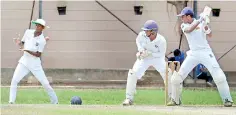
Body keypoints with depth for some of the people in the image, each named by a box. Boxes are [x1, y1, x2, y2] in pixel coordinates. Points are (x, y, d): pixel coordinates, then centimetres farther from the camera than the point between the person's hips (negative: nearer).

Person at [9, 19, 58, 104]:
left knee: (45, 83, -2)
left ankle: (55, 102, 15)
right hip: (24, 62, 4)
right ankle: (11, 102, -6)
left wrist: (27, 50, -27)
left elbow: (38, 54, -15)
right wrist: (19, 43, -12)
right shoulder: (28, 32, 0)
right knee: (14, 80, -10)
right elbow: (22, 44, 11)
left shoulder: (42, 40, -13)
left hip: (35, 64, -3)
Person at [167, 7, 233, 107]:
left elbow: (210, 35, -7)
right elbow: (189, 30, -16)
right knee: (176, 78, -2)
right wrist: (199, 20, -25)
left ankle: (227, 100, -10)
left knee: (219, 76, -17)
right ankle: (175, 100, 14)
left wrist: (206, 27, -27)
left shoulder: (201, 23, 1)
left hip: (205, 52, -3)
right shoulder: (184, 25, 6)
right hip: (193, 54, 3)